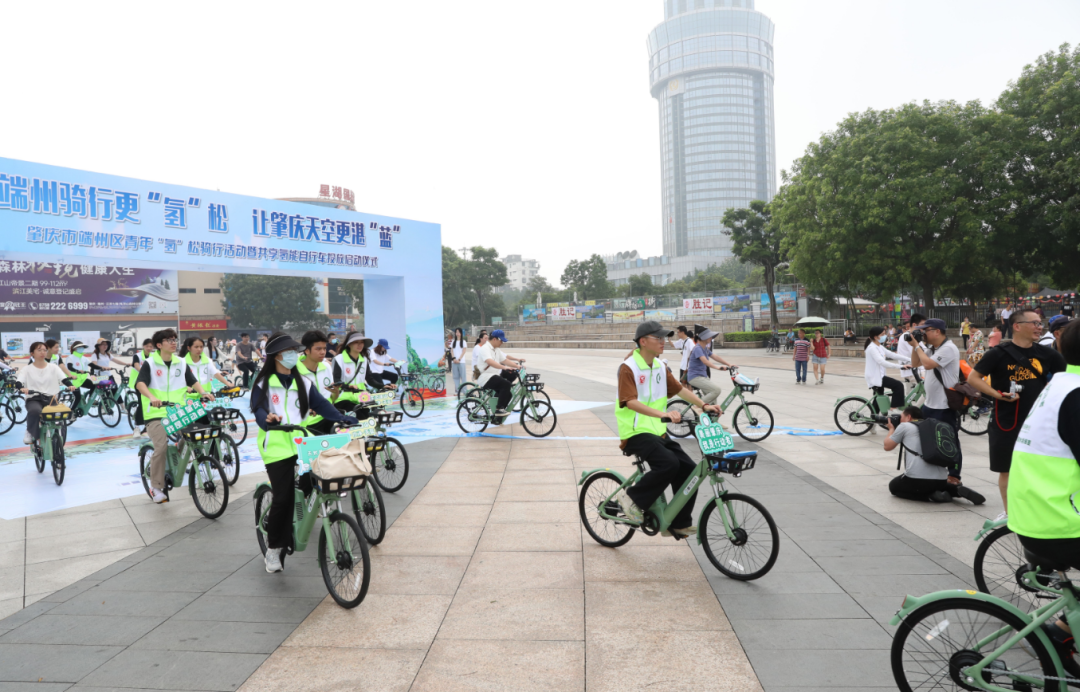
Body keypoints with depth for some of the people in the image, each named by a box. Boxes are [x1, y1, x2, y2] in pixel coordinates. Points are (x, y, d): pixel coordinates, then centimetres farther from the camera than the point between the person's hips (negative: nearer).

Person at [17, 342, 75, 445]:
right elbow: (19, 382, -6)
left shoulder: (53, 367, 13)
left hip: (51, 399, 1)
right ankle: (30, 432, -8)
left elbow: (64, 379, -1)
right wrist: (21, 388, -30)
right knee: (34, 411, -36)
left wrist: (70, 385, -24)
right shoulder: (27, 369, 10)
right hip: (34, 400, -1)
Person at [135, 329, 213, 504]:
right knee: (161, 447, -19)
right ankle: (156, 487, -4)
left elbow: (193, 381, 10)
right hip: (156, 413, -4)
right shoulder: (150, 363, -1)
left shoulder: (181, 363, 12)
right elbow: (140, 383, -15)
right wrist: (151, 397, -34)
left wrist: (203, 393, -10)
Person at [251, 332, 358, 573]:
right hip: (277, 447, -3)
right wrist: (268, 420, -32)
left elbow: (321, 404, 8)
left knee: (310, 489, -10)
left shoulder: (303, 382, 18)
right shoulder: (263, 383, 6)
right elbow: (259, 410, -8)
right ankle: (273, 549, 11)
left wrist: (345, 419, -9)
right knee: (283, 498, -8)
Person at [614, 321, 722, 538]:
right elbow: (630, 402, -24)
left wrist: (704, 405, 3)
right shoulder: (628, 367, -13)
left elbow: (679, 389, 16)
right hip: (636, 433, -8)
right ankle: (632, 497, -8)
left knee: (689, 470, -2)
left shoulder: (660, 366, 12)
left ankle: (679, 524, 11)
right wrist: (662, 414, -35)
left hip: (659, 433, 8)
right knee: (669, 464, -28)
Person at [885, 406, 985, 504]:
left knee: (893, 486, 21)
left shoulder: (904, 426, 5)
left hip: (917, 479, -7)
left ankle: (931, 496, -3)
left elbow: (887, 446, 13)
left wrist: (891, 428, 29)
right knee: (937, 486, 41)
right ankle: (958, 490, 7)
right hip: (941, 479, 7)